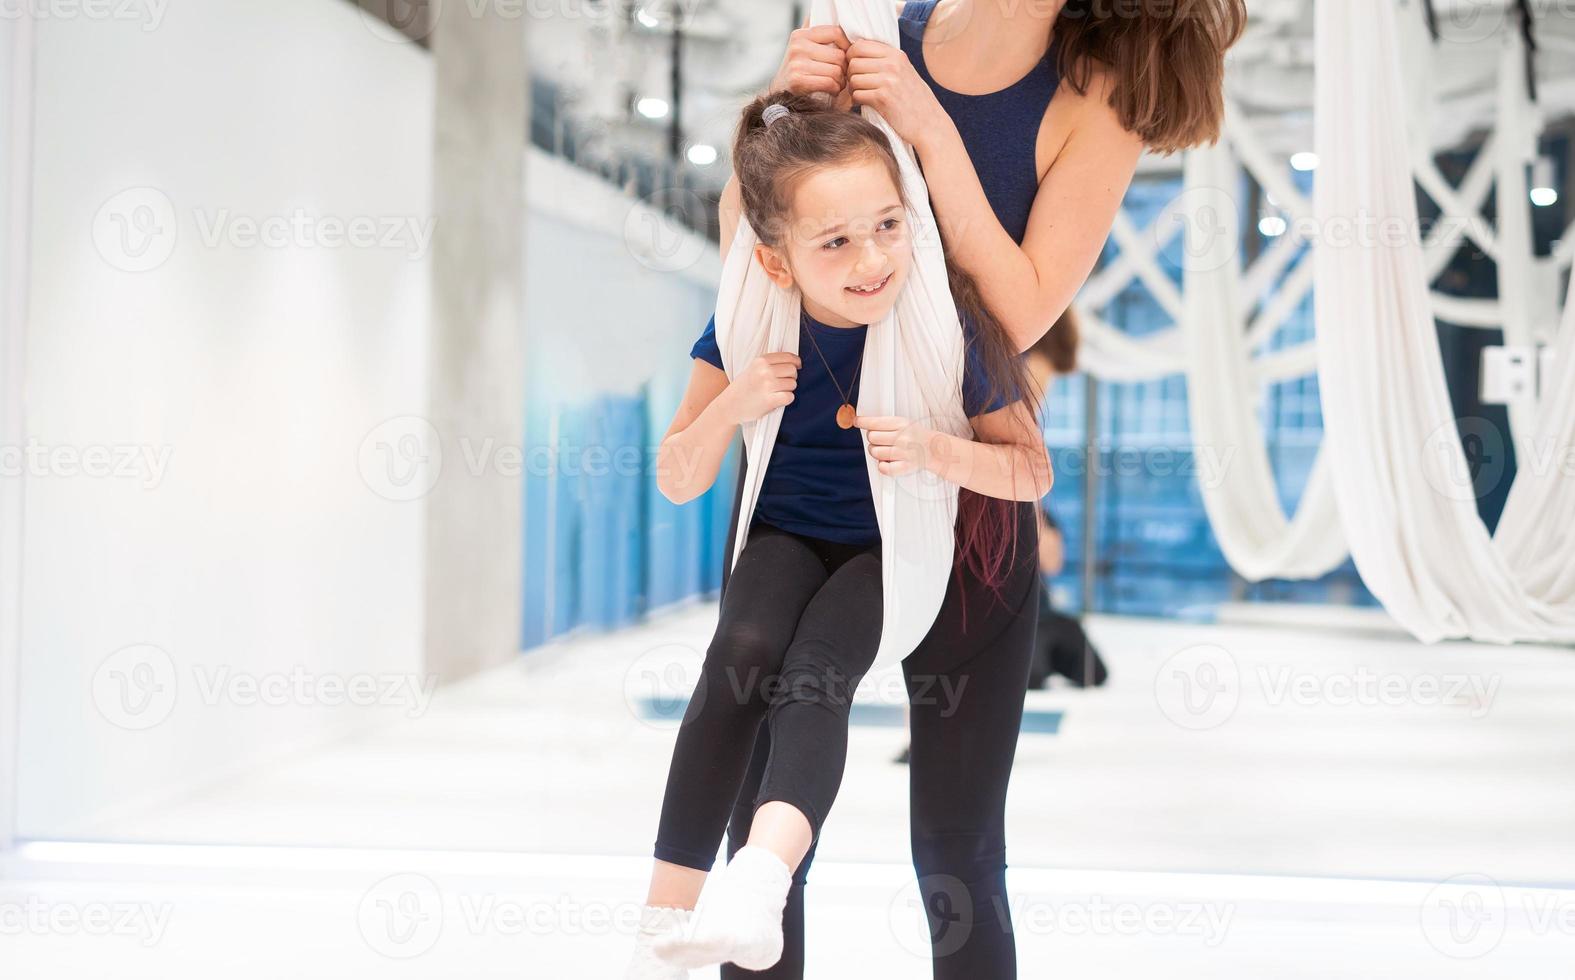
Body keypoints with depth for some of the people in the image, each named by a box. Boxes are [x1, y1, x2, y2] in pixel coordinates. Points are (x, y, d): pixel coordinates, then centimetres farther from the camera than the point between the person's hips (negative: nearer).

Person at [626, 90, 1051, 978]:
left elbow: (1034, 472, -8)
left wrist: (935, 452, -28)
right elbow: (678, 483, -4)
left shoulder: (950, 325, -17)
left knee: (816, 674, -31)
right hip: (785, 537, 1)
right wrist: (731, 405, -24)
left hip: (890, 546, -1)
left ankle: (757, 884, -49)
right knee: (742, 654, -29)